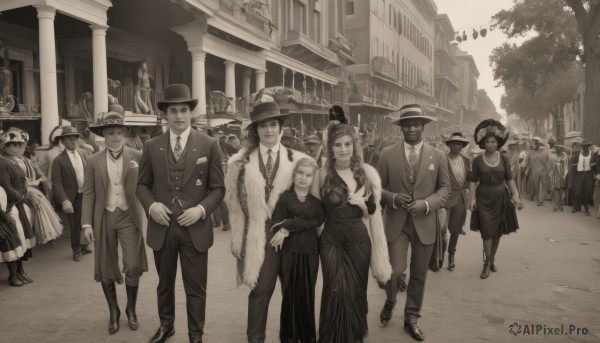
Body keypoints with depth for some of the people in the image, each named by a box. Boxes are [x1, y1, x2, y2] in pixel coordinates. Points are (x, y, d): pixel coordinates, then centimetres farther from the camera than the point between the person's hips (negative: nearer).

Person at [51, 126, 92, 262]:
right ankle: (76, 249, 27)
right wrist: (64, 201, -23)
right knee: (75, 225, 8)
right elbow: (57, 182, -14)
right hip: (73, 197, -3)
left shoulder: (84, 153, 3)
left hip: (87, 194, 4)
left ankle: (83, 245, 35)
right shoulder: (59, 160, -10)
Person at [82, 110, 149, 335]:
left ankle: (131, 310, 20)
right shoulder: (94, 161, 3)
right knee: (106, 268, 9)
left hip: (129, 217, -2)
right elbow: (88, 193, 2)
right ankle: (113, 311, 28)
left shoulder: (137, 157, -1)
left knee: (133, 266, -4)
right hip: (104, 218, 2)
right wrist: (87, 223, -4)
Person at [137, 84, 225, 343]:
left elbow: (218, 188, -2)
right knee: (164, 283, 21)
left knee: (196, 288, 8)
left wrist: (201, 209, -17)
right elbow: (142, 184, 9)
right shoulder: (151, 146, 3)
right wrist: (151, 204, -11)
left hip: (195, 229, -2)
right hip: (162, 227, 3)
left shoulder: (209, 145, -4)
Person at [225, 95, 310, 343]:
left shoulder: (297, 160, 1)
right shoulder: (241, 162, 1)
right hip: (259, 236, -1)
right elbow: (235, 203, 3)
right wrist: (238, 240, 1)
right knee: (260, 289, 1)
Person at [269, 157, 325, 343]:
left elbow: (318, 220, -10)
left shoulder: (317, 200, 8)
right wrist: (302, 224, -18)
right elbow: (275, 225, -8)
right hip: (289, 252, -2)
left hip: (310, 252, 2)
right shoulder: (284, 197, 0)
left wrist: (289, 226, -17)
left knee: (307, 294, 10)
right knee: (290, 294, 4)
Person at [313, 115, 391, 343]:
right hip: (332, 240, -2)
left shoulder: (366, 172, 0)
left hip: (360, 240, 3)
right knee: (337, 293, -3)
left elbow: (372, 211, 7)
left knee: (356, 292, 14)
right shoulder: (323, 173, -8)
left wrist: (361, 202, -12)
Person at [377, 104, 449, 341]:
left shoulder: (438, 156, 3)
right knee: (395, 272, -7)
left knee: (419, 275, 11)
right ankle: (390, 301, 27)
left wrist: (426, 204, -13)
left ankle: (411, 319, 31)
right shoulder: (388, 154, 0)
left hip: (424, 224, 2)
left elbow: (445, 188, 5)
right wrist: (393, 198, -17)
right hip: (395, 223, -1)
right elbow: (378, 187, 2)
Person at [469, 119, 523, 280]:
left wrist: (515, 196, -11)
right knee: (487, 232, -5)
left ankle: (491, 260, 24)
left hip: (501, 199, 2)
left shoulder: (504, 160, 2)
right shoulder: (478, 161, -3)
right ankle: (487, 262, 8)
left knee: (497, 232, 9)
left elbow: (509, 180, 1)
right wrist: (472, 198, -16)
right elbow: (473, 181, -4)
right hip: (484, 200, -2)